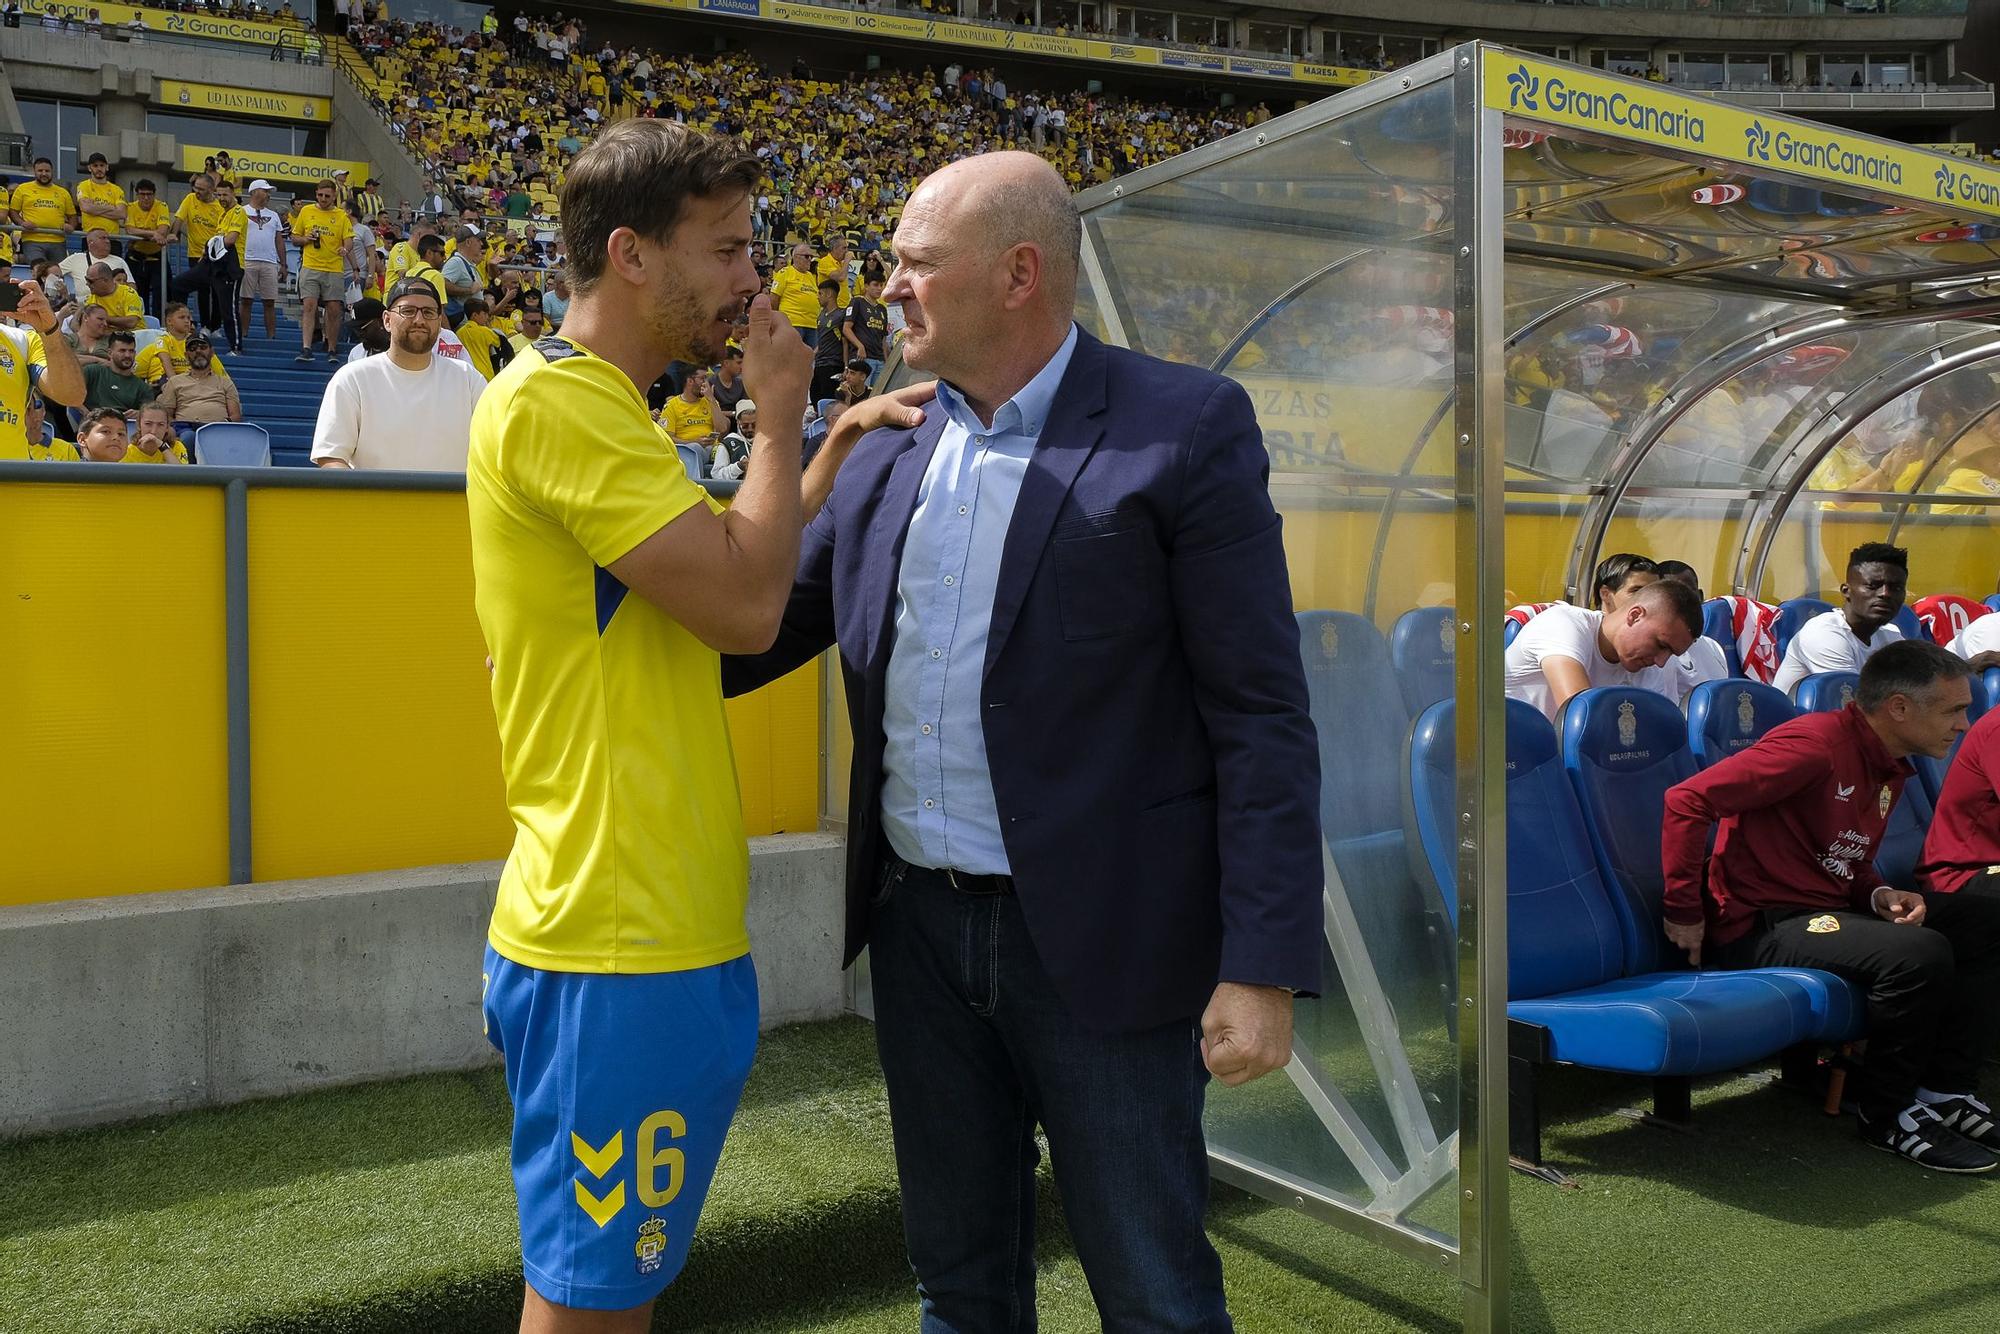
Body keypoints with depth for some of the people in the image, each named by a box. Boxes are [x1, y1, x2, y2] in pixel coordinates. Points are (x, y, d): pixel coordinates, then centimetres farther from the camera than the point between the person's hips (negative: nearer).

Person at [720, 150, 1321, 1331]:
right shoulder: (891, 448, 7)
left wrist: (1264, 966, -16)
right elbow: (773, 616, 16)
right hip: (920, 926, 6)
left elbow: (1262, 715, -13)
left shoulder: (1186, 431, -10)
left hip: (1099, 943, -5)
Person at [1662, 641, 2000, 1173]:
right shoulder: (1818, 743, -18)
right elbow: (1687, 800, -25)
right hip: (1759, 928, -10)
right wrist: (1683, 912, -19)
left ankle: (1945, 1089, 9)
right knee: (1919, 952, -29)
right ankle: (1888, 1116, -8)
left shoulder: (1890, 768, 13)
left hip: (1827, 911, 10)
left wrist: (1880, 895, 0)